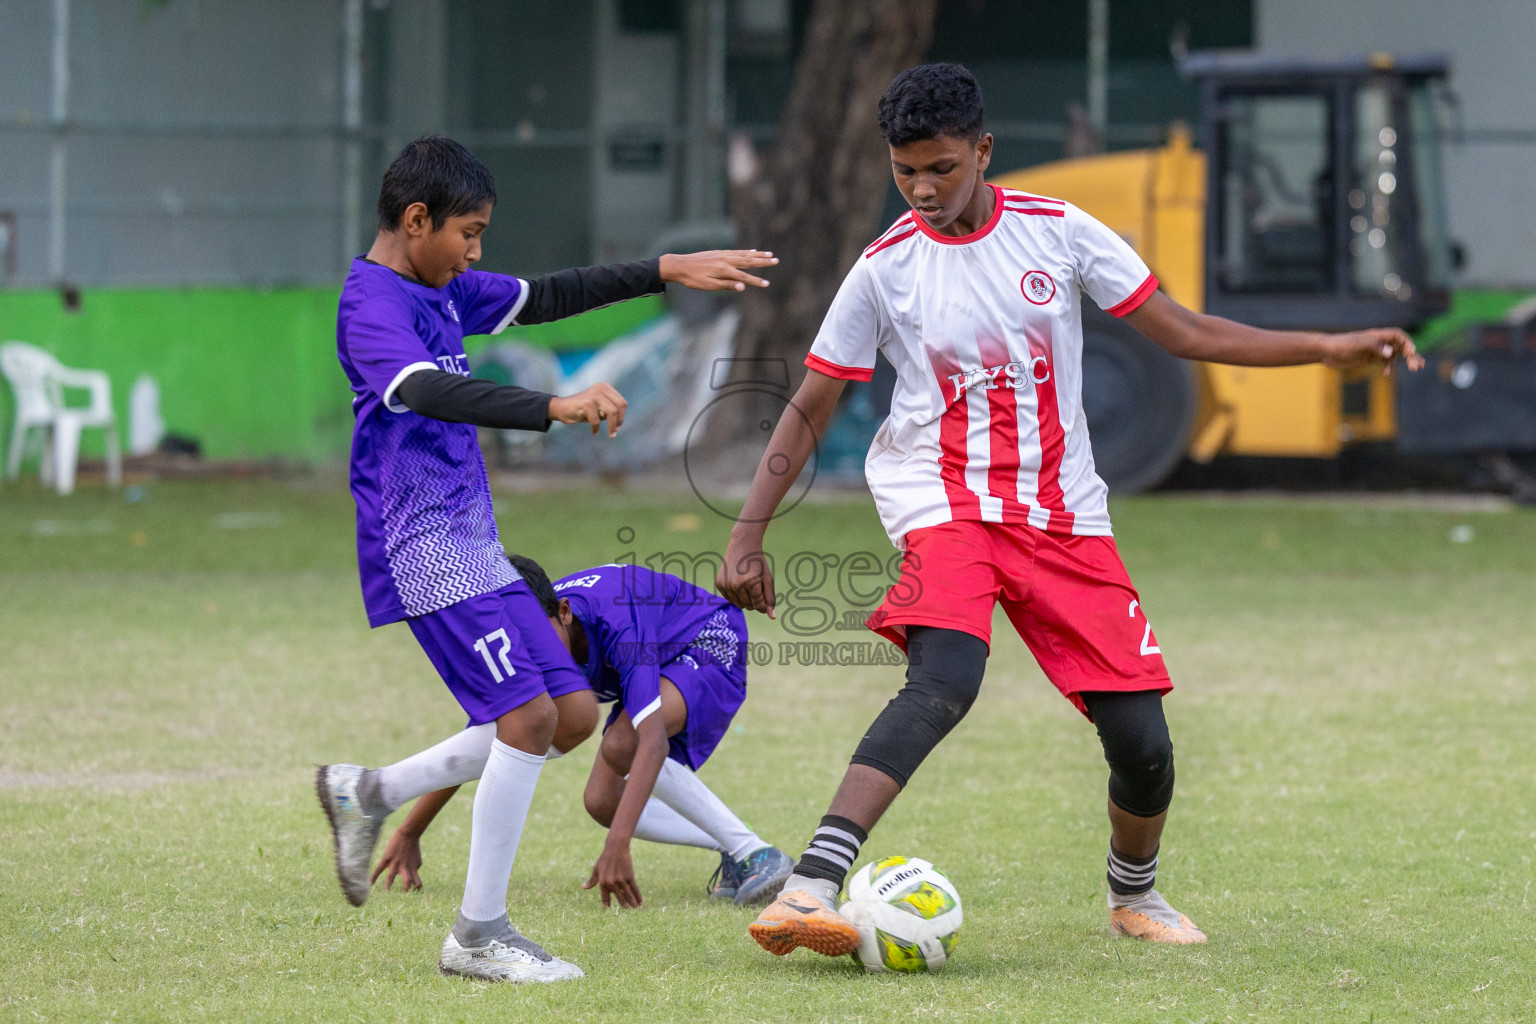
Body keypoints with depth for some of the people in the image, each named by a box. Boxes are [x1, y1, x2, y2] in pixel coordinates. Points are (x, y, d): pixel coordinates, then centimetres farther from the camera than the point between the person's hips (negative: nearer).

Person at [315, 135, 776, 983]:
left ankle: (368, 793, 18)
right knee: (528, 718, -14)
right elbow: (430, 392, -32)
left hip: (472, 542, 10)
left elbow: (543, 299, 25)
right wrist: (556, 409, -42)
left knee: (569, 713, 8)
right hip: (425, 544, -10)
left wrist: (667, 271, 21)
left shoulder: (443, 291, 14)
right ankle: (478, 933, -6)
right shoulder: (370, 305, -15)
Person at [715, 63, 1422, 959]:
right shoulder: (886, 269, -2)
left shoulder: (1057, 231, 1)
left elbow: (1184, 332, 5)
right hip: (945, 505, -3)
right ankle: (808, 892, -43)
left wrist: (1329, 348, -3)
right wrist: (747, 538, -2)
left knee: (1140, 735, -4)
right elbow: (807, 414, 5)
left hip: (1064, 514, 3)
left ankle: (1135, 892, 28)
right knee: (945, 681, -32)